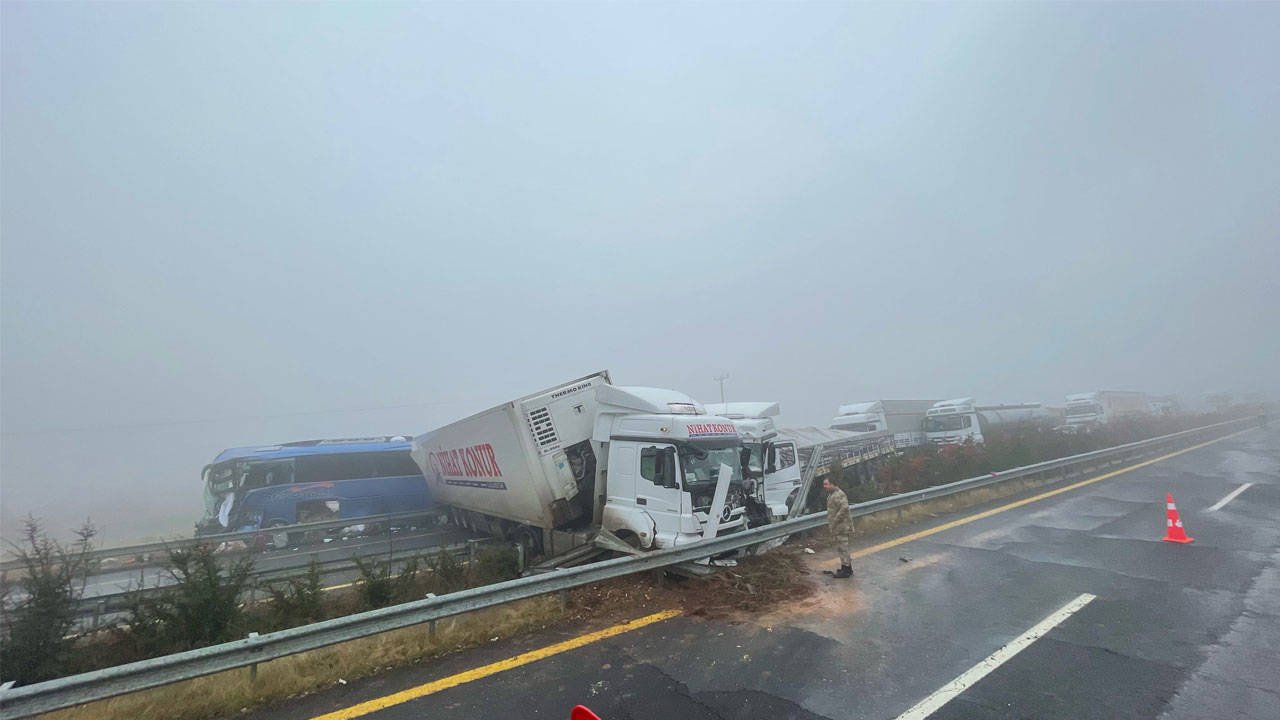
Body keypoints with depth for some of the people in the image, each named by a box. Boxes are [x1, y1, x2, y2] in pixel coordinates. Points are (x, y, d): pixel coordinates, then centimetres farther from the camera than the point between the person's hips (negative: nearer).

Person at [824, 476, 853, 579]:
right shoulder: (831, 495, 17)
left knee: (843, 548, -5)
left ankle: (846, 571, 2)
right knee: (841, 548, 16)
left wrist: (834, 521, -25)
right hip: (836, 528, 11)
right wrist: (830, 523, 17)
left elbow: (844, 508, -29)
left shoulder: (839, 494, -17)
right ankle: (847, 569, 26)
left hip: (841, 527, -11)